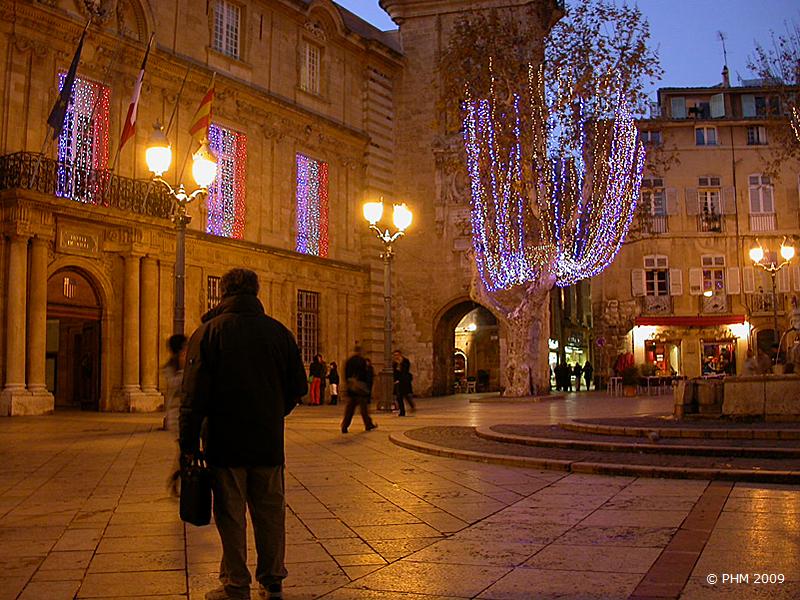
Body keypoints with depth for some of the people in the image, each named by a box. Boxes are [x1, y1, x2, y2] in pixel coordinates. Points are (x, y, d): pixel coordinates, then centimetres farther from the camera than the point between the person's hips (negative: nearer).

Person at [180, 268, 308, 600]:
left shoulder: (209, 331, -6)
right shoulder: (279, 332, 3)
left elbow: (195, 393, -11)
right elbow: (298, 386, 7)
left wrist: (189, 442, -5)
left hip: (226, 442, -3)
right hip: (268, 442, 3)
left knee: (231, 516, 6)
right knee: (270, 513, 14)